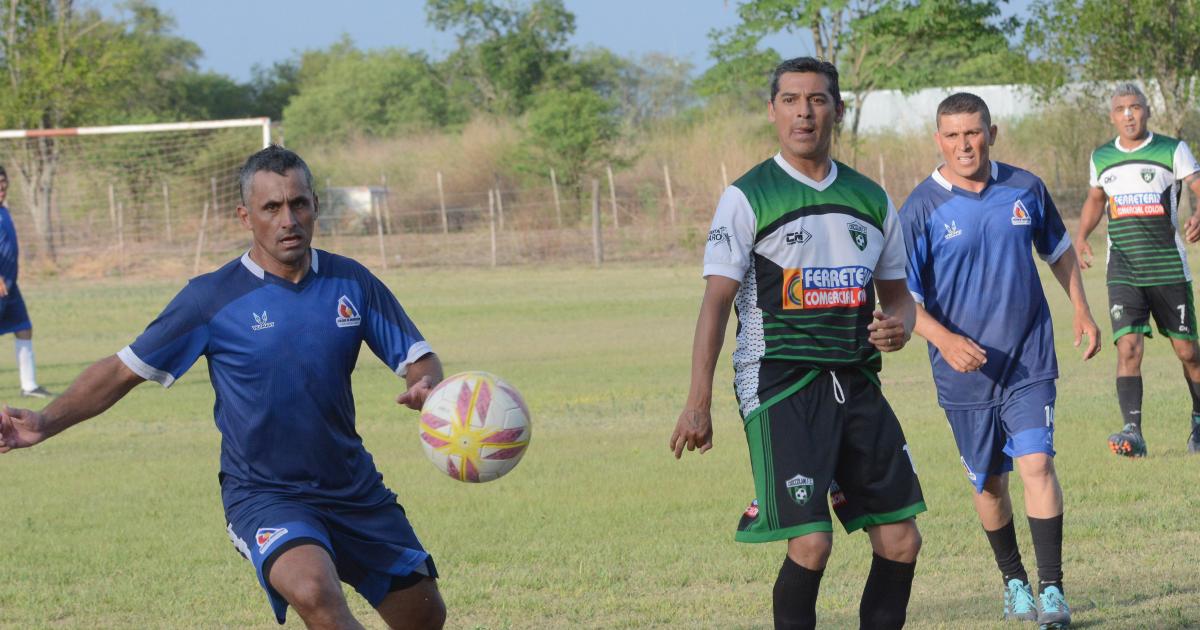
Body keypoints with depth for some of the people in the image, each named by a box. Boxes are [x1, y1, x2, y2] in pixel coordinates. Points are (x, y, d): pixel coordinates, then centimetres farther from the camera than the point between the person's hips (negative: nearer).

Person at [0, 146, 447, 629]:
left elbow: (419, 360, 4)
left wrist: (426, 386, -21)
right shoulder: (213, 298, -9)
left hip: (354, 491, 5)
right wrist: (45, 422, -16)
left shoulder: (352, 283, -1)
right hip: (263, 495, -5)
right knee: (314, 590, -35)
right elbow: (124, 370, -5)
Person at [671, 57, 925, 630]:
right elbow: (717, 301, -7)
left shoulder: (869, 199, 12)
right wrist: (698, 403, -14)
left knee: (901, 541, 2)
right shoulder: (747, 197, -2)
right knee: (811, 542, -15)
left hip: (855, 383, 5)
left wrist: (898, 325, -5)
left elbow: (896, 292, 21)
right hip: (779, 385, -5)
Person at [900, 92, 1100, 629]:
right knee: (989, 481, 9)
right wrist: (944, 339, -22)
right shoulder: (921, 209, -9)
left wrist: (1081, 310, 18)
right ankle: (1013, 581, 29)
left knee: (1037, 462, -14)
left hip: (1029, 359, 1)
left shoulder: (1025, 190, 0)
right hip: (965, 367, -1)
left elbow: (1058, 248, 19)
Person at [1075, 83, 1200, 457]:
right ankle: (1132, 433, -19)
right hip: (1123, 273, 2)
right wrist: (1082, 238, 11)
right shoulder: (1102, 158, 10)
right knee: (1128, 348, -15)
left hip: (1169, 268, -2)